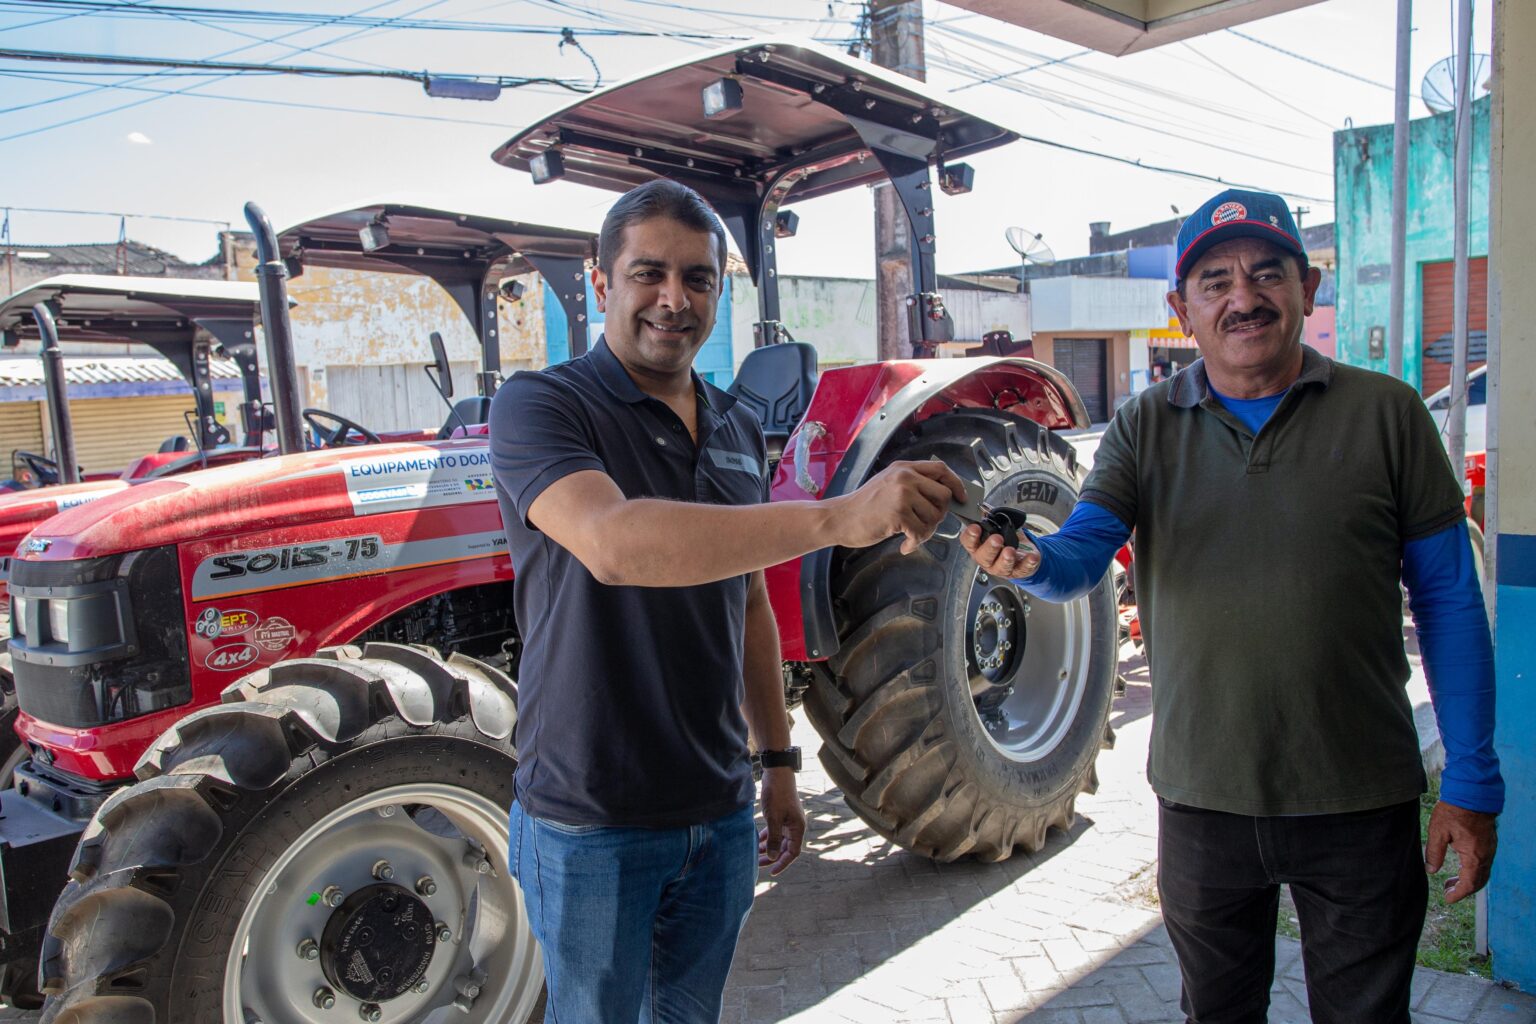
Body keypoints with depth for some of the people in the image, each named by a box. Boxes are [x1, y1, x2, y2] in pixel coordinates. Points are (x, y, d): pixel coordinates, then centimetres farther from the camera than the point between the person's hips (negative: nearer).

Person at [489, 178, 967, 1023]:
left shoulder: (738, 431, 7)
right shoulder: (539, 406, -14)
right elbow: (611, 544, -35)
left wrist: (777, 762, 14)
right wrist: (837, 518, -41)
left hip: (720, 814, 6)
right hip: (591, 825, -5)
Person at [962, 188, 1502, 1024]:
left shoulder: (1384, 413, -4)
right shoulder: (1144, 428, -1)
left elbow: (1449, 602, -1)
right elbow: (1079, 559, -13)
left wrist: (1472, 782, -2)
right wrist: (1030, 562, -37)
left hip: (1361, 803, -1)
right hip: (1203, 798, 1)